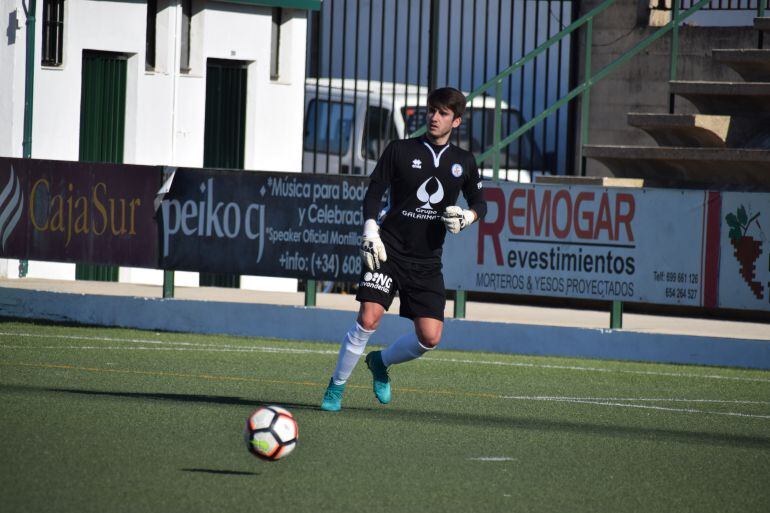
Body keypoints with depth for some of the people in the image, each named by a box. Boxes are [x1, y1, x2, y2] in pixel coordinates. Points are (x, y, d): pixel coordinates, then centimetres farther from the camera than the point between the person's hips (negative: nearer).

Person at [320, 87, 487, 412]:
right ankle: (336, 387, -3)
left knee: (429, 339, -4)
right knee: (368, 319, -20)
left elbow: (479, 203, 20)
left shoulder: (463, 162, 9)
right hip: (388, 250, -3)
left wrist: (466, 217, -2)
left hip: (427, 260, 3)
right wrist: (370, 232, -11)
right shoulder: (400, 151, 1)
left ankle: (381, 362, 26)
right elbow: (374, 192, 2)